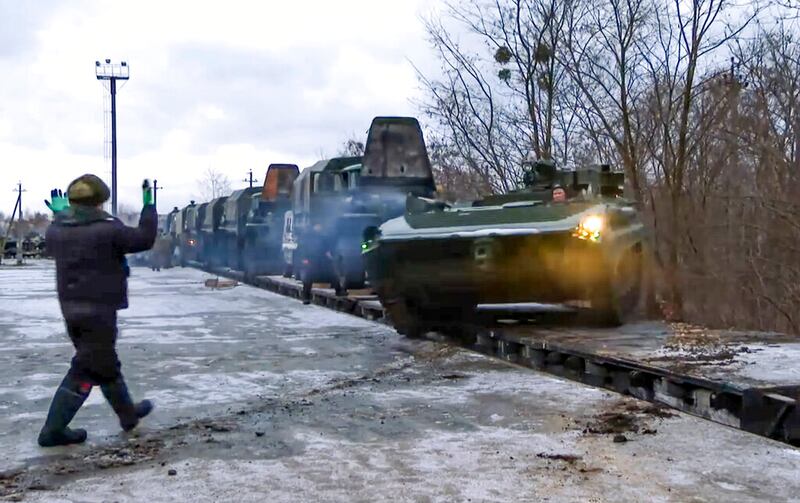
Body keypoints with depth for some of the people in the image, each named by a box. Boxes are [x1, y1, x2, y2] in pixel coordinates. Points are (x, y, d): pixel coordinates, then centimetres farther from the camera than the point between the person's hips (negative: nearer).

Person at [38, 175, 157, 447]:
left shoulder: (57, 229, 5)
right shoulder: (107, 230, -16)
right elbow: (144, 238, -5)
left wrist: (59, 215, 38)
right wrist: (149, 206, 6)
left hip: (71, 308, 8)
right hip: (99, 309, -8)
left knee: (105, 363, 20)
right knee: (86, 370, -1)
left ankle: (128, 413, 34)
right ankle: (53, 430, -1)